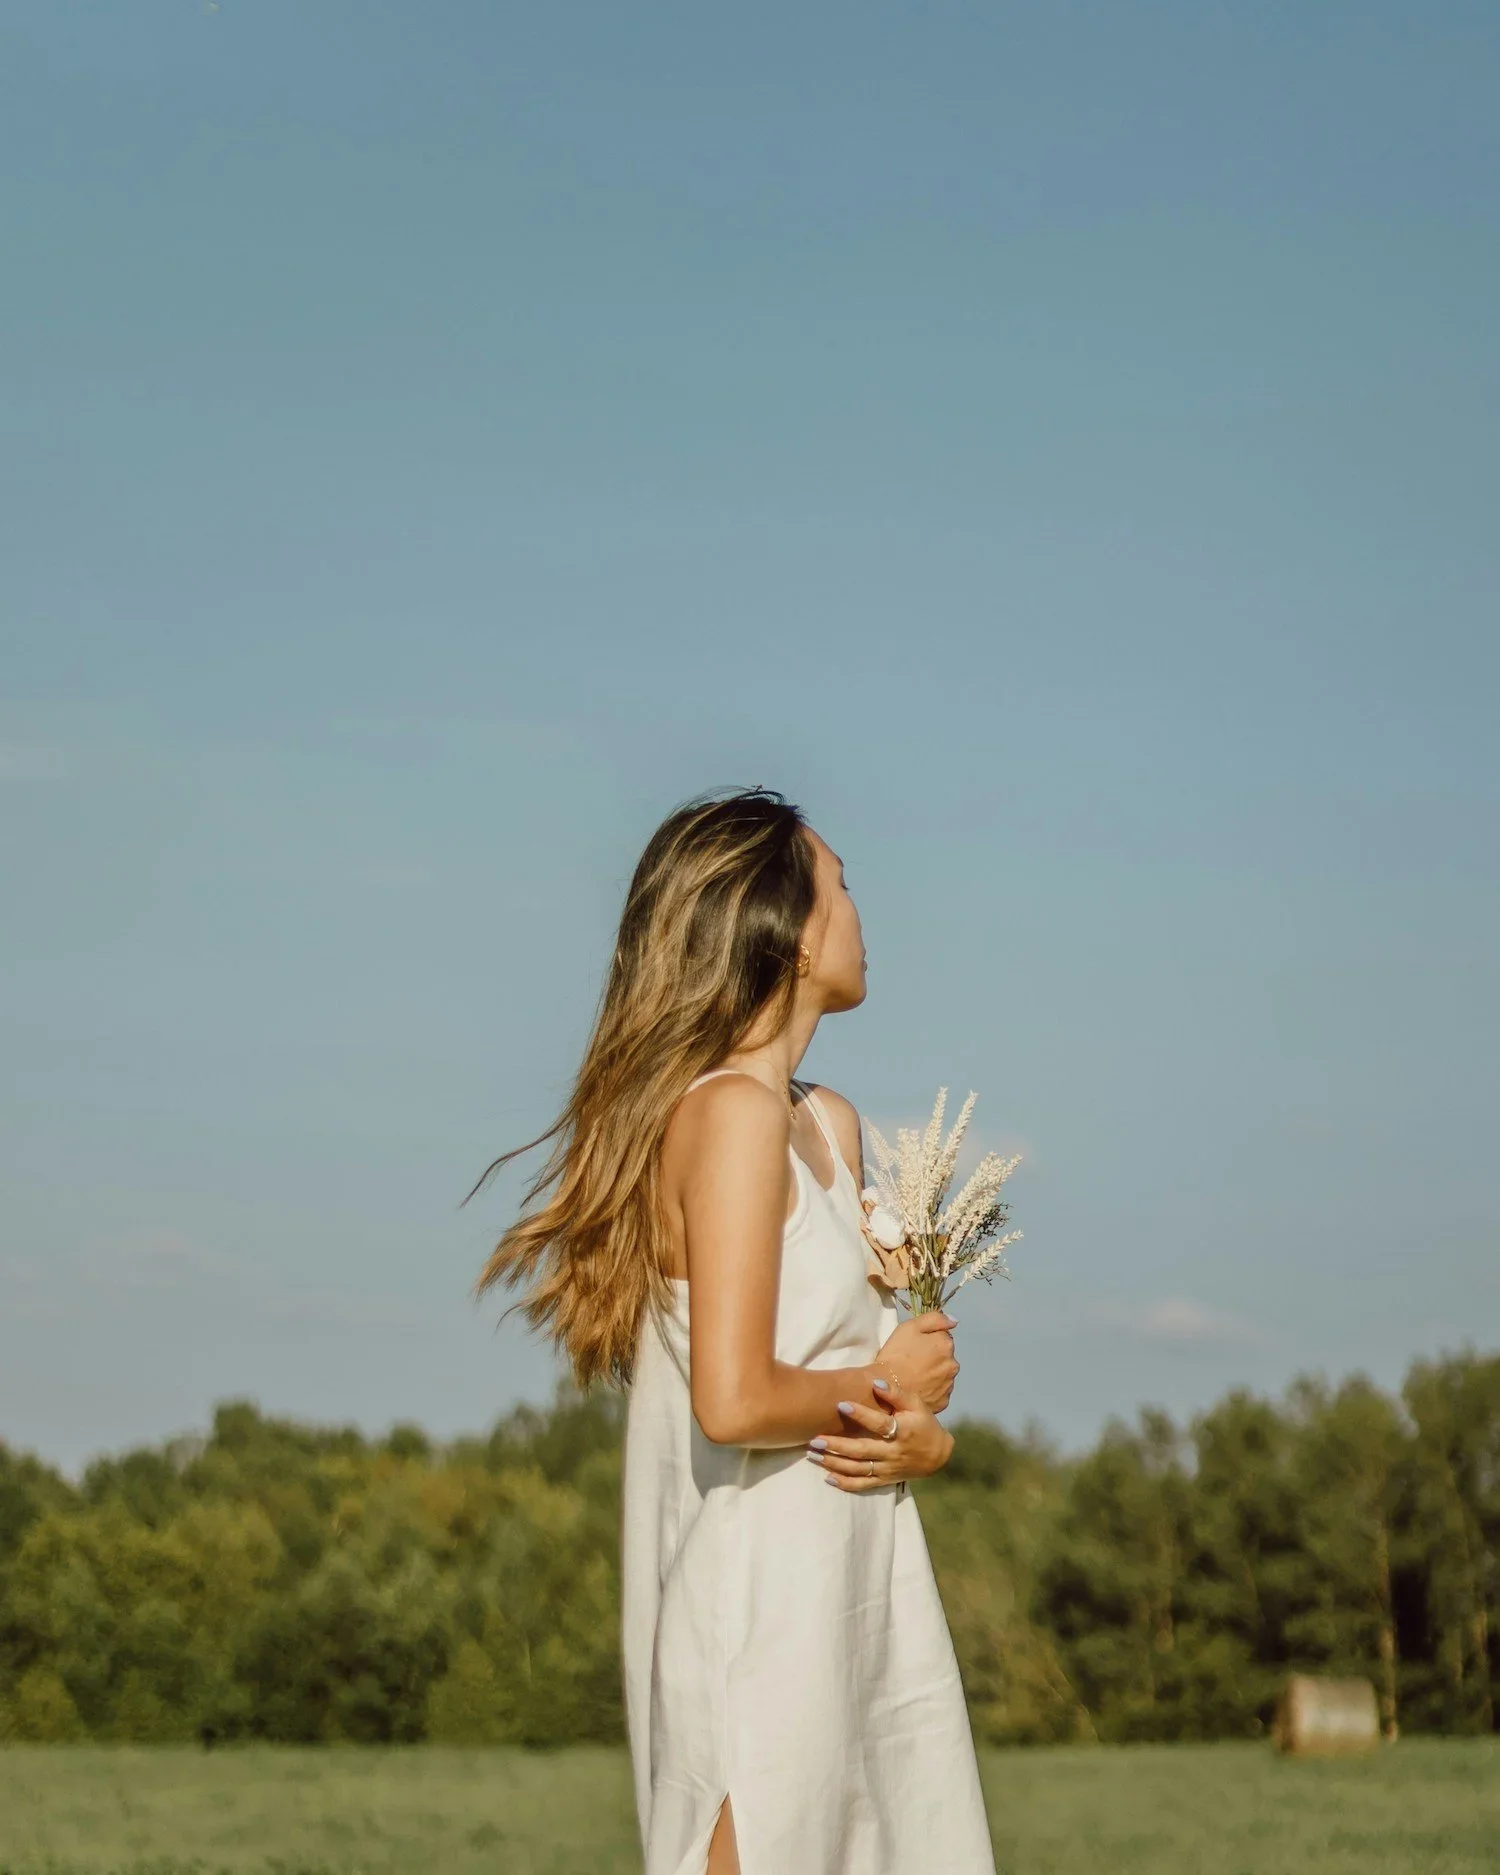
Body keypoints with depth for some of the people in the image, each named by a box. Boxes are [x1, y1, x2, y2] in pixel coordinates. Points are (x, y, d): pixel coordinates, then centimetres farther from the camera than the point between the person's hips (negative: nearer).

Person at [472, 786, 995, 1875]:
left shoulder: (828, 1123, 15)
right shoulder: (731, 1111, -14)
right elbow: (734, 1401, -22)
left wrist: (924, 1438, -3)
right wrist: (880, 1386, -6)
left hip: (864, 1600, 9)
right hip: (765, 1604, -9)